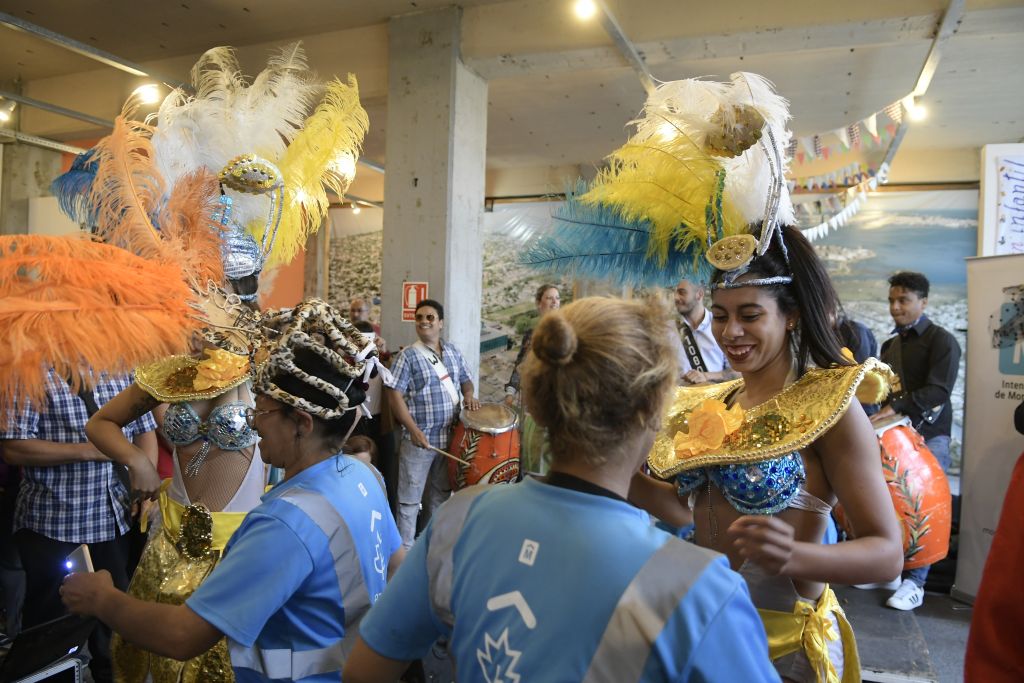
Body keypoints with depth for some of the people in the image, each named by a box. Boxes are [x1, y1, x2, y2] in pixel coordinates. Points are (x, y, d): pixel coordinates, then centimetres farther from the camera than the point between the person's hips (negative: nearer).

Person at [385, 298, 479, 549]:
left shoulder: (452, 351, 7)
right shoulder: (408, 355, -9)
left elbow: (465, 380, 19)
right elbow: (394, 394, -13)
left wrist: (468, 395, -5)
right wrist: (414, 430, -20)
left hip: (449, 436, 6)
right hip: (419, 437, -5)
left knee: (440, 494, 19)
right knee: (410, 497, 3)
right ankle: (405, 550, 16)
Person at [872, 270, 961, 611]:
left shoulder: (942, 341, -4)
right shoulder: (890, 344, 17)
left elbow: (939, 390, -17)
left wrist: (895, 408, -26)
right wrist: (879, 412, 0)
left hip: (929, 435, -5)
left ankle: (914, 582, 2)